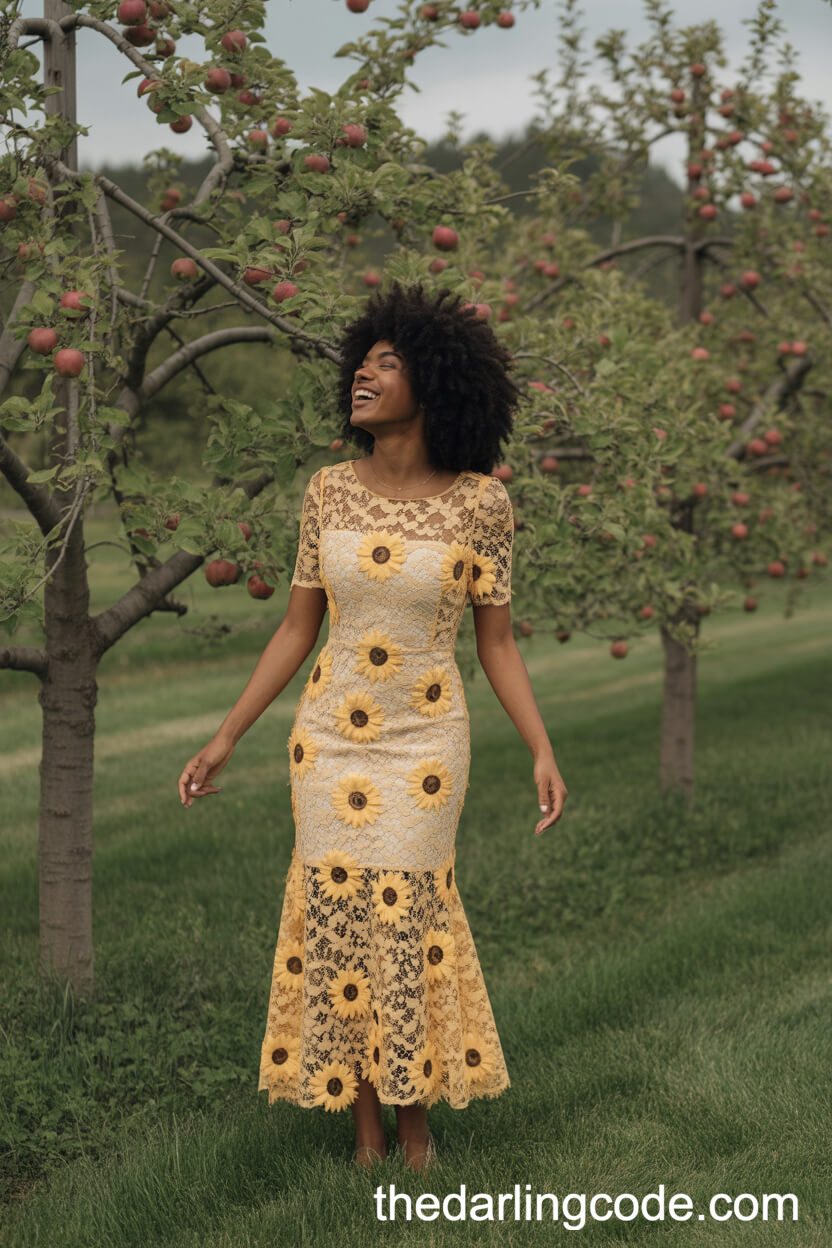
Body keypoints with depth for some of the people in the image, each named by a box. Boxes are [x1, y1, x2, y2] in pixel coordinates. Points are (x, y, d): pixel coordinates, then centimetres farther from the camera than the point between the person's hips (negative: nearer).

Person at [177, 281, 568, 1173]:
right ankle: (366, 1128, 20)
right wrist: (224, 740, 2)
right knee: (338, 921, 4)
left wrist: (544, 755, -13)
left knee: (405, 923, -1)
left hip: (425, 742, -2)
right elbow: (296, 631, 3)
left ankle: (416, 1119, 22)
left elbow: (496, 643, -4)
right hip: (330, 736, 3)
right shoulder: (329, 491, -3)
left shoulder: (479, 499, -10)